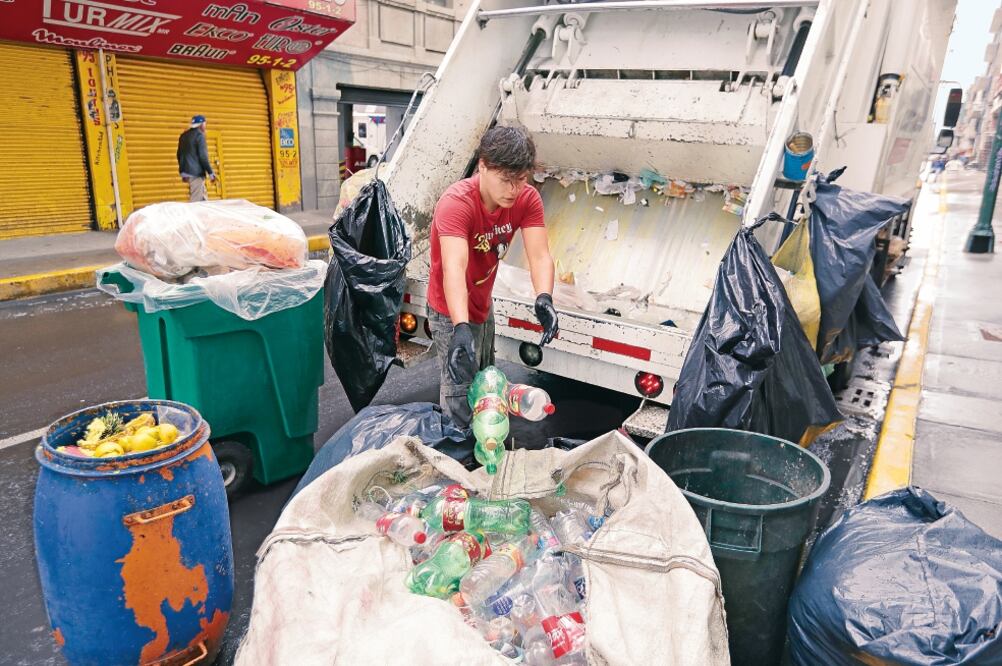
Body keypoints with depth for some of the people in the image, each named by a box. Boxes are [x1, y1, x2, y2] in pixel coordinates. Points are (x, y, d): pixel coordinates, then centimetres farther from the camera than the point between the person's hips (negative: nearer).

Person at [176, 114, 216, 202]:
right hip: (197, 173, -9)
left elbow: (179, 154, 20)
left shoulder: (184, 135, 15)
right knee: (196, 200, -8)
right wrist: (210, 173, -12)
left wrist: (182, 172, 27)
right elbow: (203, 156, -16)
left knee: (203, 197, 16)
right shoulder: (199, 135, -10)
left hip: (187, 172, 9)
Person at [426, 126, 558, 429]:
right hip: (453, 313, -7)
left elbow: (539, 255, -26)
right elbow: (454, 268, -45)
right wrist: (461, 329, -58)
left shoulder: (527, 199, -15)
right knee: (461, 397, -2)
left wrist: (544, 299, -46)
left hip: (483, 306, 7)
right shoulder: (456, 203, -32)